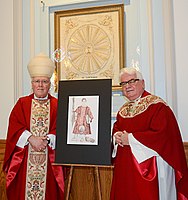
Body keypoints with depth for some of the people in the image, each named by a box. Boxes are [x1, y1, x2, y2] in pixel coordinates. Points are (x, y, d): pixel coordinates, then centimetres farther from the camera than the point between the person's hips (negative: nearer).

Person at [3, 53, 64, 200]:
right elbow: (14, 127, -2)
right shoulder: (22, 103, 8)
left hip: (49, 160, 0)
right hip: (24, 159, 1)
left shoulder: (56, 105, 6)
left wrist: (47, 140, -17)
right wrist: (30, 138, -16)